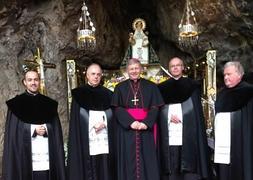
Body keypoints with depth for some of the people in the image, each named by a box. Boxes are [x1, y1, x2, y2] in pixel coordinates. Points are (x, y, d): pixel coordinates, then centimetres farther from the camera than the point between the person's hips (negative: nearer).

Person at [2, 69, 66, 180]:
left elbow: (55, 128, 8)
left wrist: (45, 129, -12)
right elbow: (13, 130, -1)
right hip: (25, 152, -2)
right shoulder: (17, 103, 5)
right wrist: (33, 129, -13)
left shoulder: (48, 103, 11)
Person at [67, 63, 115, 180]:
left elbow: (113, 118, 9)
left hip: (105, 143, 2)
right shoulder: (79, 94, 5)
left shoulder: (108, 94, 11)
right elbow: (75, 121, 1)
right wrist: (93, 125, -10)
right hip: (86, 143, -2)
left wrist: (104, 124, -9)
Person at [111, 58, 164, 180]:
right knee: (129, 161, 2)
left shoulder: (150, 86, 8)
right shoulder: (120, 88, 7)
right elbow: (117, 109, -2)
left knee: (147, 160, 2)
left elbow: (155, 107, 1)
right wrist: (130, 122, -16)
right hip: (126, 130, 0)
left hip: (146, 129, 0)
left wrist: (146, 123, -15)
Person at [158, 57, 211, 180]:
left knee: (190, 165, -4)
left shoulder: (192, 86, 11)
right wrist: (169, 116, -10)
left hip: (188, 133, -1)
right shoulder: (162, 88, 14)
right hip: (169, 135, 1)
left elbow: (198, 111, 7)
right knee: (171, 168, -1)